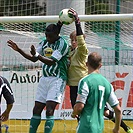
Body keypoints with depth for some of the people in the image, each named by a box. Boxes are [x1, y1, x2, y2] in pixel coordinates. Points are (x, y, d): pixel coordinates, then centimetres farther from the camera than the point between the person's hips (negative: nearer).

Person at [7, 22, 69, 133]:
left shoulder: (62, 44, -12)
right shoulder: (45, 43, 11)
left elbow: (52, 61, -20)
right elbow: (33, 59, 17)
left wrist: (37, 55, -32)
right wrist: (18, 50, 7)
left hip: (57, 79, -7)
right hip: (45, 78, 7)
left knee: (49, 110, -15)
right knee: (36, 110, 5)